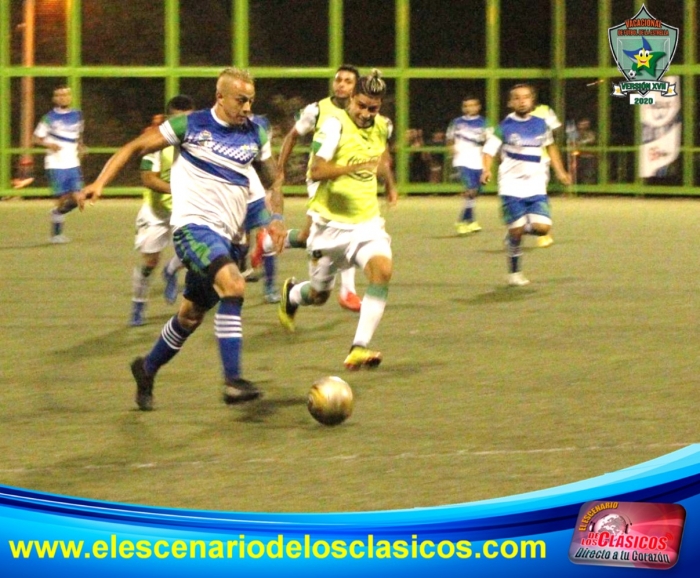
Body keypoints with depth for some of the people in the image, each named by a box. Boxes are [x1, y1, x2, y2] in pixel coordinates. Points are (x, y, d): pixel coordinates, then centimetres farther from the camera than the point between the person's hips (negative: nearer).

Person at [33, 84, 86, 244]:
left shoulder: (77, 116, 10)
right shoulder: (49, 118, -4)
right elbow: (37, 139, 0)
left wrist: (81, 147, 6)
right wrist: (49, 144, -19)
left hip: (73, 164, 5)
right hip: (56, 165, -5)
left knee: (75, 199, -3)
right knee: (62, 199, -6)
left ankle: (57, 213, 28)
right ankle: (56, 234, 9)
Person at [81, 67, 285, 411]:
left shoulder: (255, 135, 10)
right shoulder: (189, 126, -2)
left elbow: (272, 182, 21)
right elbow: (136, 148, 4)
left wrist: (276, 218, 2)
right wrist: (100, 183, -7)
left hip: (229, 236, 6)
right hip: (194, 225, -6)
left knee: (192, 315, 14)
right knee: (234, 285, -30)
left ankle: (147, 369, 39)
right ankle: (232, 381, -33)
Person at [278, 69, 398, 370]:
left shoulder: (382, 126, 3)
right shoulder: (335, 124, -17)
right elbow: (317, 171, -27)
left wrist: (390, 184, 30)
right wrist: (354, 166, -38)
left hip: (367, 220, 4)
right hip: (331, 221, -4)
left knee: (382, 269, -25)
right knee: (319, 295, 11)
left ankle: (359, 347, -24)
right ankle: (292, 294, 51)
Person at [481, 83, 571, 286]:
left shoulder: (541, 124, 6)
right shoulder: (505, 126, -3)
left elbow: (550, 146, 22)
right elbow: (489, 150, -6)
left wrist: (560, 172, 18)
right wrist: (487, 170, -25)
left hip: (536, 186, 3)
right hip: (512, 186, -3)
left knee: (542, 227, -14)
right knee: (516, 231, -6)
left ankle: (522, 229, 20)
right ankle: (514, 273, 10)